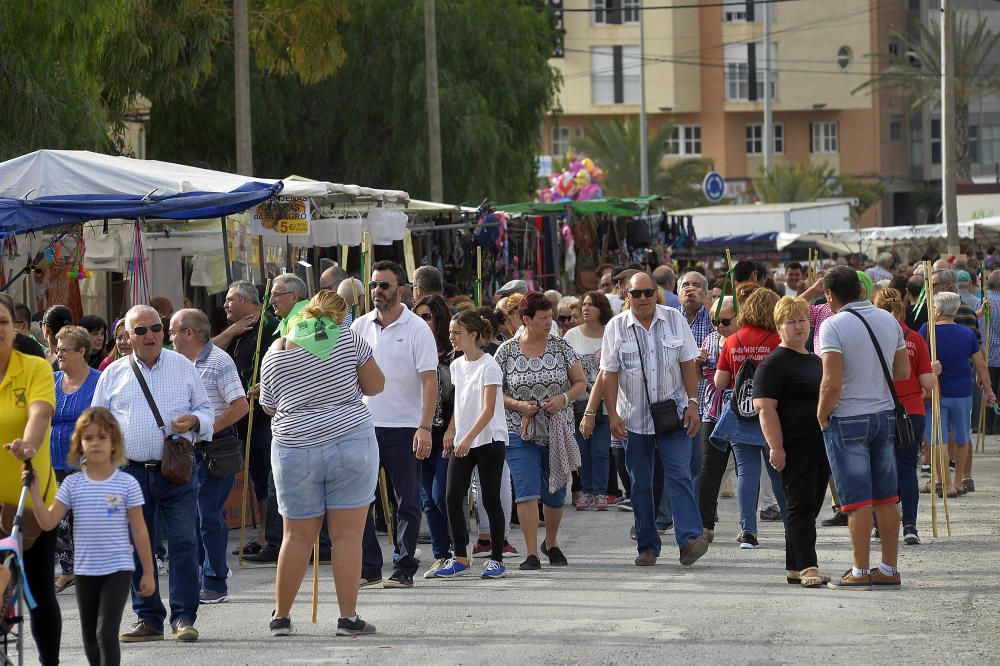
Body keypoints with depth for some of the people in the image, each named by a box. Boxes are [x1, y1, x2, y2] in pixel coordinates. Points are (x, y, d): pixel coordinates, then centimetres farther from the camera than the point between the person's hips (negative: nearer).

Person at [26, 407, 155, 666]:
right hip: (85, 571, 4)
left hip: (118, 570, -4)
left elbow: (139, 531, -1)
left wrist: (148, 572, 0)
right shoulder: (72, 484, 1)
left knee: (106, 633, -14)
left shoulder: (126, 484, -5)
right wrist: (34, 490, -17)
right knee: (90, 639, 13)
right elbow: (48, 522, -6)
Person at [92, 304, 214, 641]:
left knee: (183, 542, -7)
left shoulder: (183, 367, 8)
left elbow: (206, 409, 14)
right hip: (131, 471, 1)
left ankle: (183, 617, -4)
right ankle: (148, 619, 10)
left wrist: (194, 421, -10)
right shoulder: (113, 374, 9)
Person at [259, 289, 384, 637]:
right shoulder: (348, 339, -2)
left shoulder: (275, 354, 3)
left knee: (297, 536, 11)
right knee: (347, 534, 1)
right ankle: (348, 617, 1)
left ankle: (281, 615, 17)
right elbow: (376, 386, 3)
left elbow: (270, 408, 13)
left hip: (295, 448, 2)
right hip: (351, 442, -2)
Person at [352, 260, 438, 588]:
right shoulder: (360, 327, 7)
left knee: (407, 501, 3)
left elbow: (429, 381, -8)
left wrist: (425, 428, -17)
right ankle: (368, 567, 10)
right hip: (364, 426, 4)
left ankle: (404, 570, 8)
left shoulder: (417, 329, -5)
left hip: (403, 427, -4)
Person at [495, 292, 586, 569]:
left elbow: (580, 382, 7)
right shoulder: (506, 351, -2)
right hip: (521, 432, -2)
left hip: (557, 431, 2)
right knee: (526, 491, -13)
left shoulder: (560, 347, 2)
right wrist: (518, 406, -15)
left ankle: (551, 544, 34)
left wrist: (563, 398, -13)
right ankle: (531, 554, -12)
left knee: (555, 493, 10)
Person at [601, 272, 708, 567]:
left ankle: (689, 538, -20)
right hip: (634, 418, 1)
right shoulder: (616, 327, 0)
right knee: (640, 484, 7)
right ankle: (647, 546, 14)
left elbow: (688, 364, 4)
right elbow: (610, 374, 0)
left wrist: (692, 403, -3)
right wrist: (612, 414, -7)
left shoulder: (675, 320, 2)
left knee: (679, 476, -12)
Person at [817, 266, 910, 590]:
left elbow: (832, 383, -20)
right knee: (886, 498, 10)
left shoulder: (833, 326, -14)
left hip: (848, 420, -6)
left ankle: (860, 572, -1)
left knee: (858, 500, -3)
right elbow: (903, 372, 9)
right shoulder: (888, 320, 5)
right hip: (886, 416, 6)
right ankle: (889, 569, 14)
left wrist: (821, 417, -6)